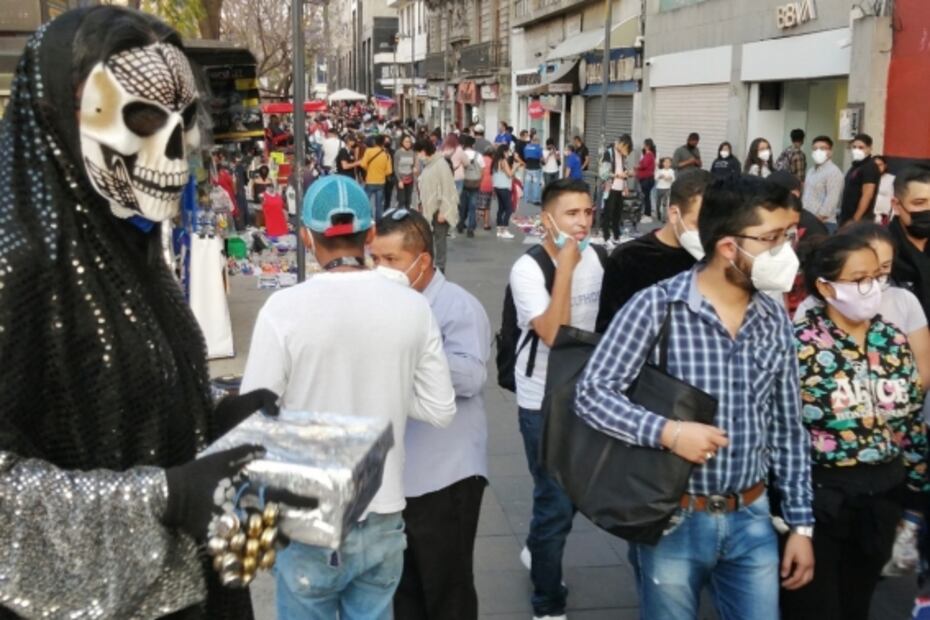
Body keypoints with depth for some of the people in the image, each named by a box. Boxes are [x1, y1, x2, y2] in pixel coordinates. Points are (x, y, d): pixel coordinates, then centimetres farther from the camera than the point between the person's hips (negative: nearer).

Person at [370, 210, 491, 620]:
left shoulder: (459, 307, -13)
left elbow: (470, 377, -26)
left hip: (445, 476, -7)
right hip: (394, 473, 7)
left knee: (446, 586, 8)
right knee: (403, 582, 21)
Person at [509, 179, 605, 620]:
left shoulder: (592, 256, 1)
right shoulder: (528, 269, -20)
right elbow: (553, 334, -33)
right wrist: (565, 265, -32)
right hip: (544, 401, -7)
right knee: (557, 502, -3)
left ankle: (536, 550, 48)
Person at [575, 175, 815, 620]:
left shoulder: (775, 320, 2)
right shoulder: (655, 307, -14)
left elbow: (788, 429, 8)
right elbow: (591, 393, -14)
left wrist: (801, 523, 8)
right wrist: (668, 432, -26)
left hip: (751, 520, 4)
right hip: (673, 521, -4)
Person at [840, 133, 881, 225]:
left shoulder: (870, 167, -12)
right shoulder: (856, 166, 17)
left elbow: (867, 195, -19)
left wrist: (856, 219, -23)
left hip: (860, 219, -10)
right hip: (847, 217, 10)